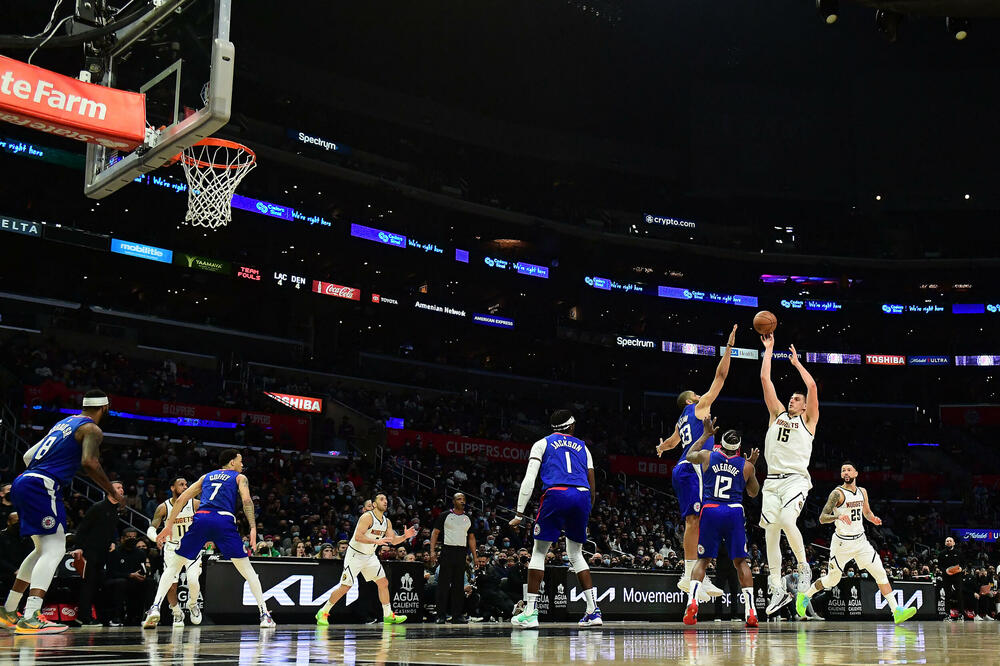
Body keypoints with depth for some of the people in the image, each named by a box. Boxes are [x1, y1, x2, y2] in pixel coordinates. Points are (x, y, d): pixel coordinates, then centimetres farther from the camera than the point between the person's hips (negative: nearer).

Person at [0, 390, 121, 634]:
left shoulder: (64, 423, 24)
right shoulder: (92, 429, -2)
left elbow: (28, 456, 26)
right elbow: (89, 462, -19)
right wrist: (111, 491, -8)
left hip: (21, 483, 9)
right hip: (42, 486, -9)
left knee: (43, 549, 21)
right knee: (55, 549, -11)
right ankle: (30, 618, -24)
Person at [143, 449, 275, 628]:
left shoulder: (206, 477, 30)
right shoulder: (240, 477, 21)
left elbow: (181, 499, 23)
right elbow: (247, 500, 1)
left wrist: (168, 526, 24)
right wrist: (253, 528, -6)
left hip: (201, 518, 2)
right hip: (225, 520, -2)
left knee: (174, 565, 13)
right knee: (246, 568, 9)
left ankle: (155, 607, -5)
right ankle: (264, 614, 5)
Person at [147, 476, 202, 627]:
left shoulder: (195, 503, -9)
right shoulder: (163, 507, -8)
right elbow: (151, 528, -7)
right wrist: (156, 538, -29)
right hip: (172, 548, 1)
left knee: (193, 580, -20)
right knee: (171, 585, -6)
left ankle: (193, 605, 12)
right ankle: (177, 614, 20)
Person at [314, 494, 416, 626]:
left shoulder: (387, 522, 4)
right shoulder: (367, 517, -20)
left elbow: (393, 540, 10)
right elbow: (358, 536, -30)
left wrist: (405, 536, -8)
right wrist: (376, 541, -37)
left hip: (370, 556, 8)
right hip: (355, 554, -8)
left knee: (383, 583, 3)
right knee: (345, 587, -8)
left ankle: (388, 616, 11)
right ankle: (323, 612, 5)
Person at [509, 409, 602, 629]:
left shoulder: (543, 444, 18)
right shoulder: (582, 447, 27)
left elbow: (529, 480, 5)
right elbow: (592, 485, 22)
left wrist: (519, 514, 5)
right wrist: (585, 519, 30)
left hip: (556, 495, -3)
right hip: (582, 496, 3)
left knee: (538, 552, 7)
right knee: (576, 554, 18)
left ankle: (530, 613, 0)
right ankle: (593, 611, 10)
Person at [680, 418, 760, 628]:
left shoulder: (707, 457, 5)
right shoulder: (746, 466, 5)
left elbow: (689, 455, 29)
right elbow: (753, 492, 22)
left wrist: (706, 435, 36)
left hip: (710, 511, 0)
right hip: (735, 512, 0)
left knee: (703, 560, 8)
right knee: (740, 562, 8)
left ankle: (692, 601, -12)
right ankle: (750, 611, 3)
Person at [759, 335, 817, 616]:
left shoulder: (808, 420, 9)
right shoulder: (777, 414, 19)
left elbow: (812, 386, -3)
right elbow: (765, 379, 14)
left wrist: (796, 362, 7)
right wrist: (769, 350, 14)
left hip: (796, 479, -4)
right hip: (772, 480, 5)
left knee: (787, 521, -27)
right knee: (770, 532, -2)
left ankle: (804, 566, -4)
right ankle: (778, 590, 3)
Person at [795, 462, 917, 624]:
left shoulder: (862, 492, 7)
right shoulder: (838, 493, -13)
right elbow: (822, 518, -19)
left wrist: (873, 519, 2)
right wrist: (838, 516, -38)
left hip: (860, 540, 5)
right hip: (842, 542, -5)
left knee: (881, 573, -6)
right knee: (832, 580, 6)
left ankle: (897, 611, -7)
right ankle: (804, 595, 28)